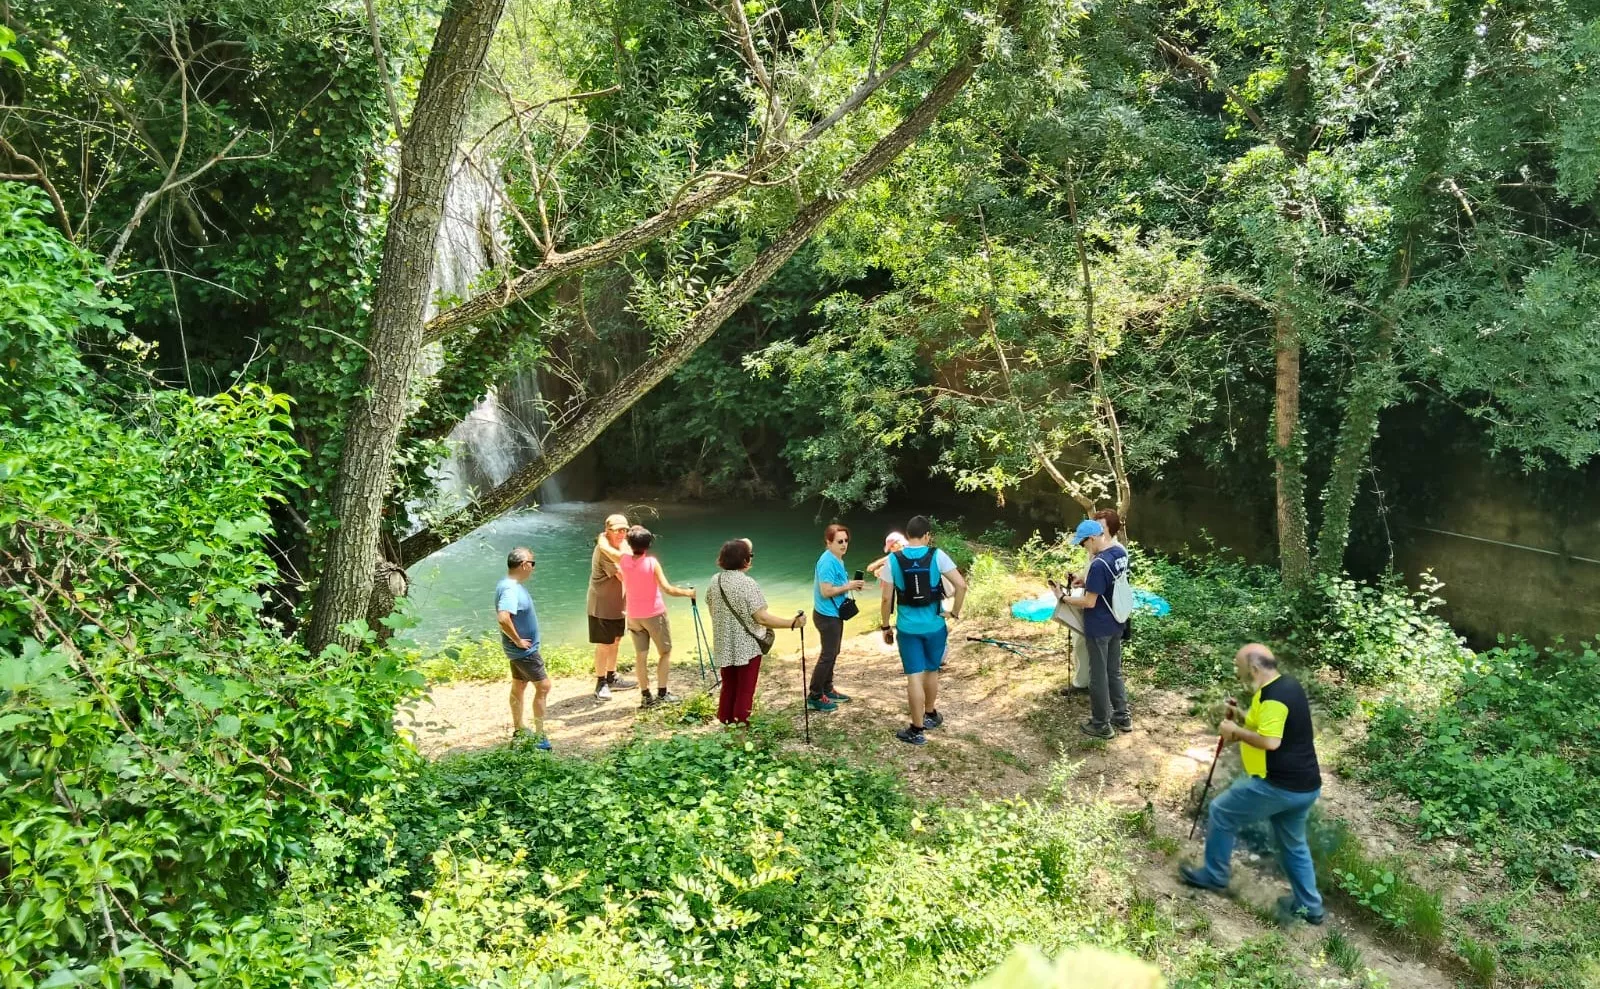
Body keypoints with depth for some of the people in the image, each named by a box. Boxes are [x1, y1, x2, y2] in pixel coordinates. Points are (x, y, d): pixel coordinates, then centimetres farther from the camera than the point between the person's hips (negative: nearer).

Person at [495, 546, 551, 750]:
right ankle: (539, 736, 0)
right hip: (524, 649, -10)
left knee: (519, 686, 18)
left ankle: (518, 730, 29)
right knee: (543, 686, -4)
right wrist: (518, 640, -26)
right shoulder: (510, 589, -26)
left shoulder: (512, 585, 6)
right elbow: (503, 618, -39)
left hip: (520, 649, 10)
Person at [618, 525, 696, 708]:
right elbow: (667, 588, -20)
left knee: (641, 656, 9)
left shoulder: (624, 561, -6)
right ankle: (662, 693, 8)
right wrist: (687, 592, -8)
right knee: (665, 652, 12)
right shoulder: (652, 562, -17)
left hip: (634, 616, 4)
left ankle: (645, 696, 10)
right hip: (654, 614, -4)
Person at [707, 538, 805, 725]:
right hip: (746, 647, -6)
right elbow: (762, 618, -21)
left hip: (724, 646, 6)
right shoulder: (747, 583, -19)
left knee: (728, 688, 18)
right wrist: (792, 623, -18)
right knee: (744, 692, 4)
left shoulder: (715, 581, 2)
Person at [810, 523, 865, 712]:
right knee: (828, 655, -5)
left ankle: (827, 689, 29)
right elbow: (826, 591, -26)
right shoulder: (827, 562, -22)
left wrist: (851, 585, 2)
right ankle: (814, 697, 1)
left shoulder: (837, 560, 8)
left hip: (834, 613, 10)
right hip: (827, 615, -10)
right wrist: (849, 586, -18)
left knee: (833, 653, 18)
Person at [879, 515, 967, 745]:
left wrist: (885, 626, 5)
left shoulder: (893, 560, -6)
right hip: (934, 625, 1)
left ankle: (916, 730, 6)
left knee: (914, 677, 2)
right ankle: (930, 715, 40)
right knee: (931, 671, 21)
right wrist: (955, 612, 1)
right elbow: (961, 585, -13)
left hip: (908, 627, -1)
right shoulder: (937, 556, -7)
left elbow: (887, 598, -6)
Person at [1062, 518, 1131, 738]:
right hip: (1116, 625, 8)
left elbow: (1089, 602, -23)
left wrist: (1064, 598, -10)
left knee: (1098, 676, 6)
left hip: (1098, 629, -8)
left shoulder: (1099, 564, -28)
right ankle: (1122, 717, 32)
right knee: (1114, 672, 21)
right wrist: (1086, 581, 6)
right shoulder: (1121, 552, 0)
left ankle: (1101, 725, 17)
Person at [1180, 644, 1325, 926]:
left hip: (1278, 785, -9)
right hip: (1304, 786, 10)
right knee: (1293, 845, 24)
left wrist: (1236, 731, -15)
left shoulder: (1273, 695, -21)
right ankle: (1308, 906, 33)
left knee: (1221, 812, 8)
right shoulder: (1287, 685, 11)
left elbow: (1270, 741, -28)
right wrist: (1243, 717, 11)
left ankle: (1213, 876, 21)